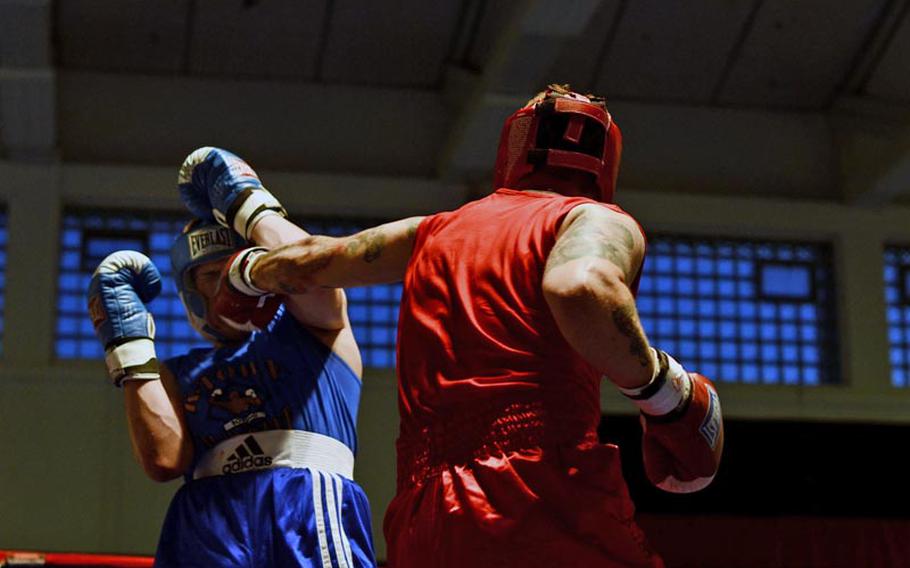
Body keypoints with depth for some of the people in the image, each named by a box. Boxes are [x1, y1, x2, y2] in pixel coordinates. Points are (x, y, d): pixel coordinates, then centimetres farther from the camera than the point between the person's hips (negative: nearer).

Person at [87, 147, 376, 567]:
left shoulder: (309, 325, 18)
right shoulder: (179, 375, 25)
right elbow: (164, 460, 6)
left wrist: (249, 202, 9)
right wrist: (129, 344, 11)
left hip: (309, 504, -2)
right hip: (204, 528, 2)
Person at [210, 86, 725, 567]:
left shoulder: (434, 233, 21)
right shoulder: (600, 220, 4)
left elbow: (304, 261, 28)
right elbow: (577, 287, -19)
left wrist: (246, 272, 49)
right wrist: (666, 389, -7)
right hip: (549, 507, -6)